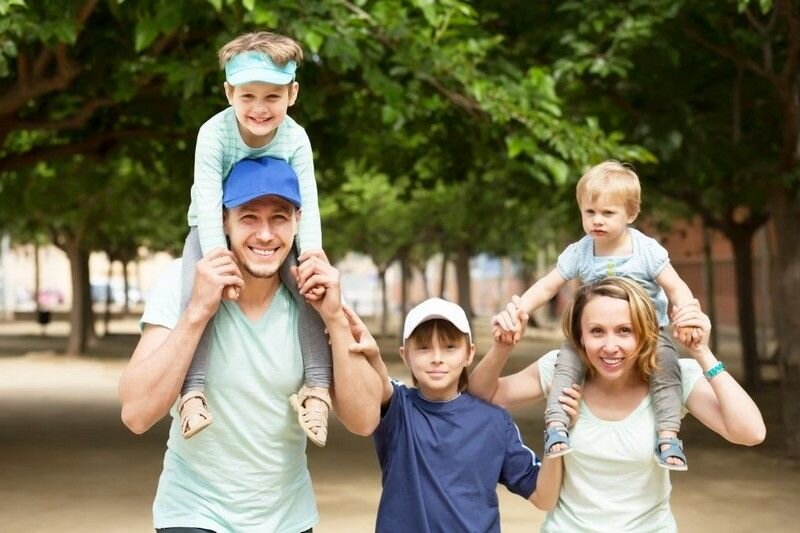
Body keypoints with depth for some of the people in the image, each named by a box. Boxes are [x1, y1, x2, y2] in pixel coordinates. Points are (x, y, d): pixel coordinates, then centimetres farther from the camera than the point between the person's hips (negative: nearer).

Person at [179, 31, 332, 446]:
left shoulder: (295, 139, -17)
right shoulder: (214, 133, -24)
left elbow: (307, 204, -21)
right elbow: (207, 199, -29)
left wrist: (312, 257, -38)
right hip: (214, 230, -2)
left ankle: (317, 385, -19)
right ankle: (192, 389, -28)